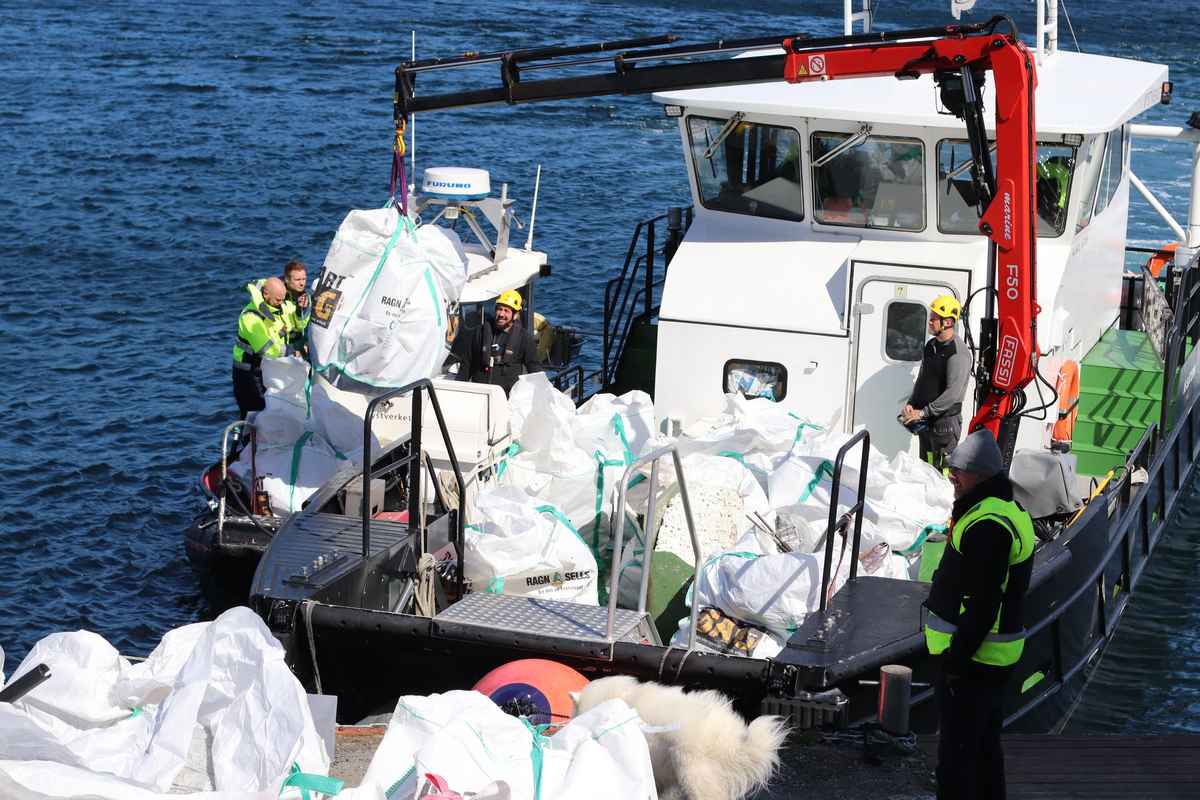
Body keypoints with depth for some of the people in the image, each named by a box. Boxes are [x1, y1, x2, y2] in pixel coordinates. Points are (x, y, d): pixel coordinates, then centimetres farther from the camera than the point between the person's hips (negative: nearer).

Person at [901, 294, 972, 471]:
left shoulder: (958, 352, -17)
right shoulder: (931, 345, 10)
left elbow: (953, 393, -23)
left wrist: (923, 412, -21)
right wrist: (911, 404, 4)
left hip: (945, 420, -9)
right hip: (926, 421, 9)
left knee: (943, 471, -9)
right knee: (926, 467, 16)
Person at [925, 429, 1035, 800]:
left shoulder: (986, 526, -23)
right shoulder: (1007, 511, 13)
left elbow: (982, 604, -25)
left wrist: (957, 658, -22)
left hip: (971, 658, -11)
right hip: (993, 658, 11)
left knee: (956, 751, -4)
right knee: (985, 745, 20)